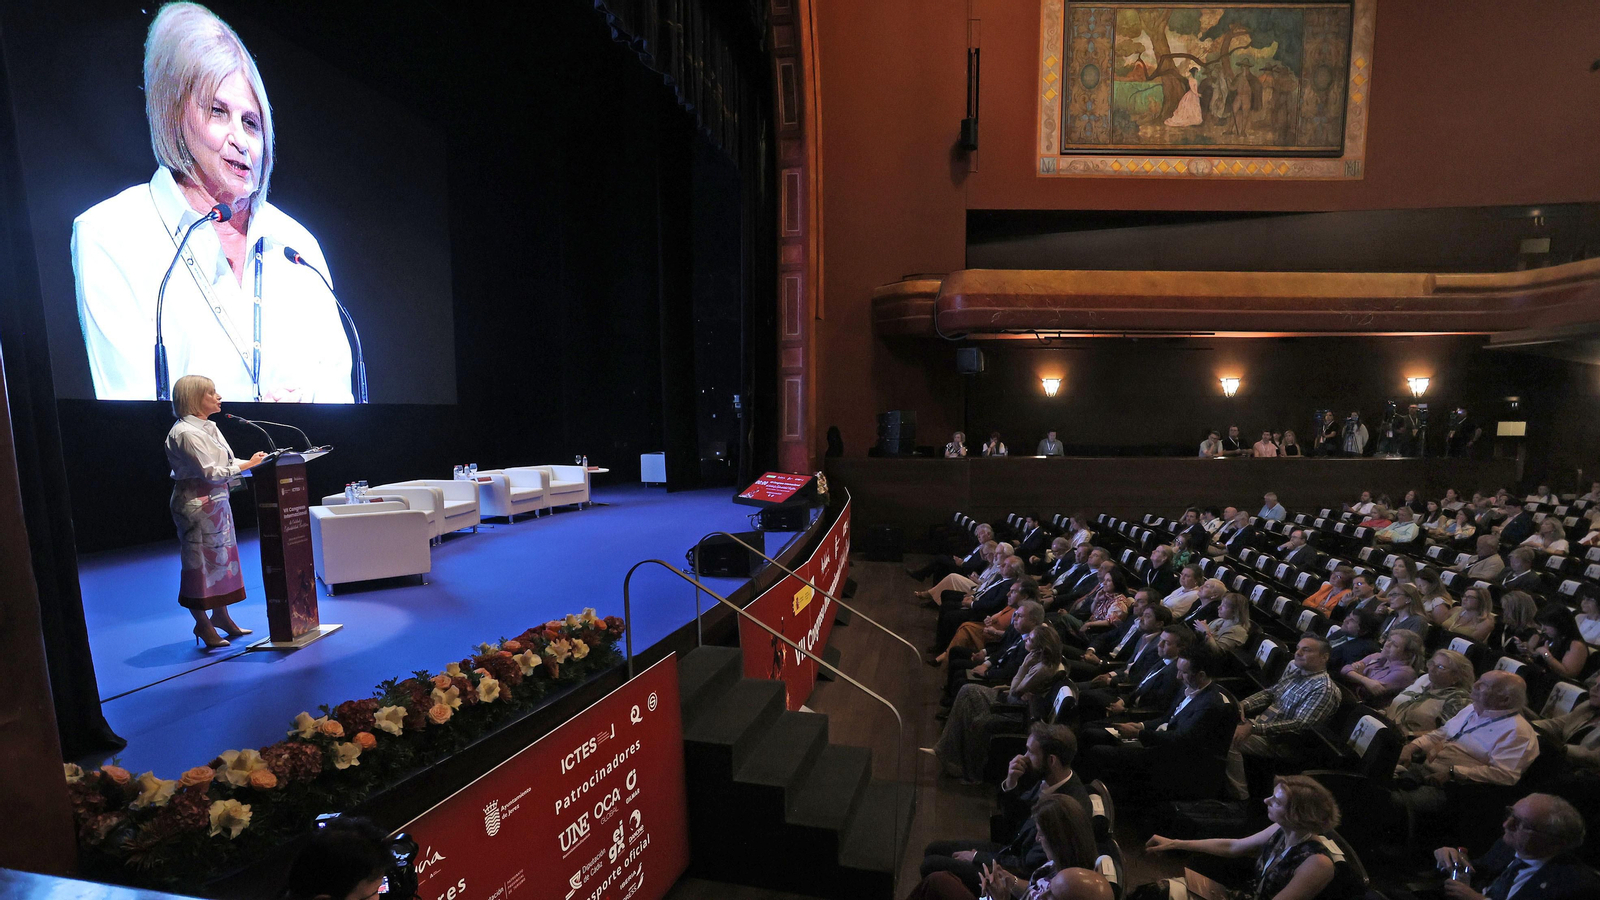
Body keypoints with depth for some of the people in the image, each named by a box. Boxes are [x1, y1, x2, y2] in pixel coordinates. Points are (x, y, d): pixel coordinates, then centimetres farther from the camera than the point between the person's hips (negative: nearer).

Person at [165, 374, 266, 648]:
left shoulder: (208, 428, 12)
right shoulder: (185, 433, -16)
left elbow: (226, 464, 12)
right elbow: (211, 473, -21)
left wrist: (252, 462, -1)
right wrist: (247, 464, -16)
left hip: (217, 502, 9)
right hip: (196, 504, -9)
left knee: (222, 557, 14)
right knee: (200, 561, 1)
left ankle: (221, 615, 25)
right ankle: (202, 624, 12)